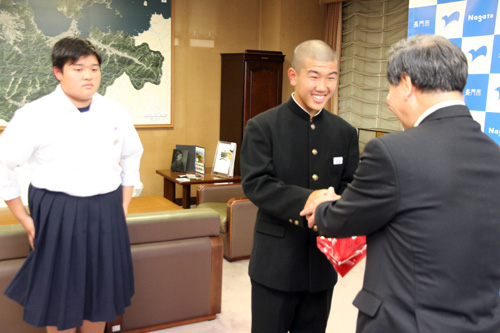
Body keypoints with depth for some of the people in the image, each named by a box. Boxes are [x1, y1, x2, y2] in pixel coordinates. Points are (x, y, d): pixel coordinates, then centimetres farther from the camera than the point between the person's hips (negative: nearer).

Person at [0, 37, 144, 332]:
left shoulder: (116, 113, 1)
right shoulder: (34, 116, -10)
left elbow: (132, 157, 14)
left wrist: (124, 205, 9)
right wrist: (27, 221, -3)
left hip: (107, 214, 4)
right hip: (58, 215, -3)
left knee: (101, 295, 16)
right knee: (59, 297, 9)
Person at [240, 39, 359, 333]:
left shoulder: (345, 132, 5)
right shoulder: (262, 127, -8)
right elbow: (255, 183, -17)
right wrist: (306, 200, -33)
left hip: (323, 261, 4)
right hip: (276, 261, -4)